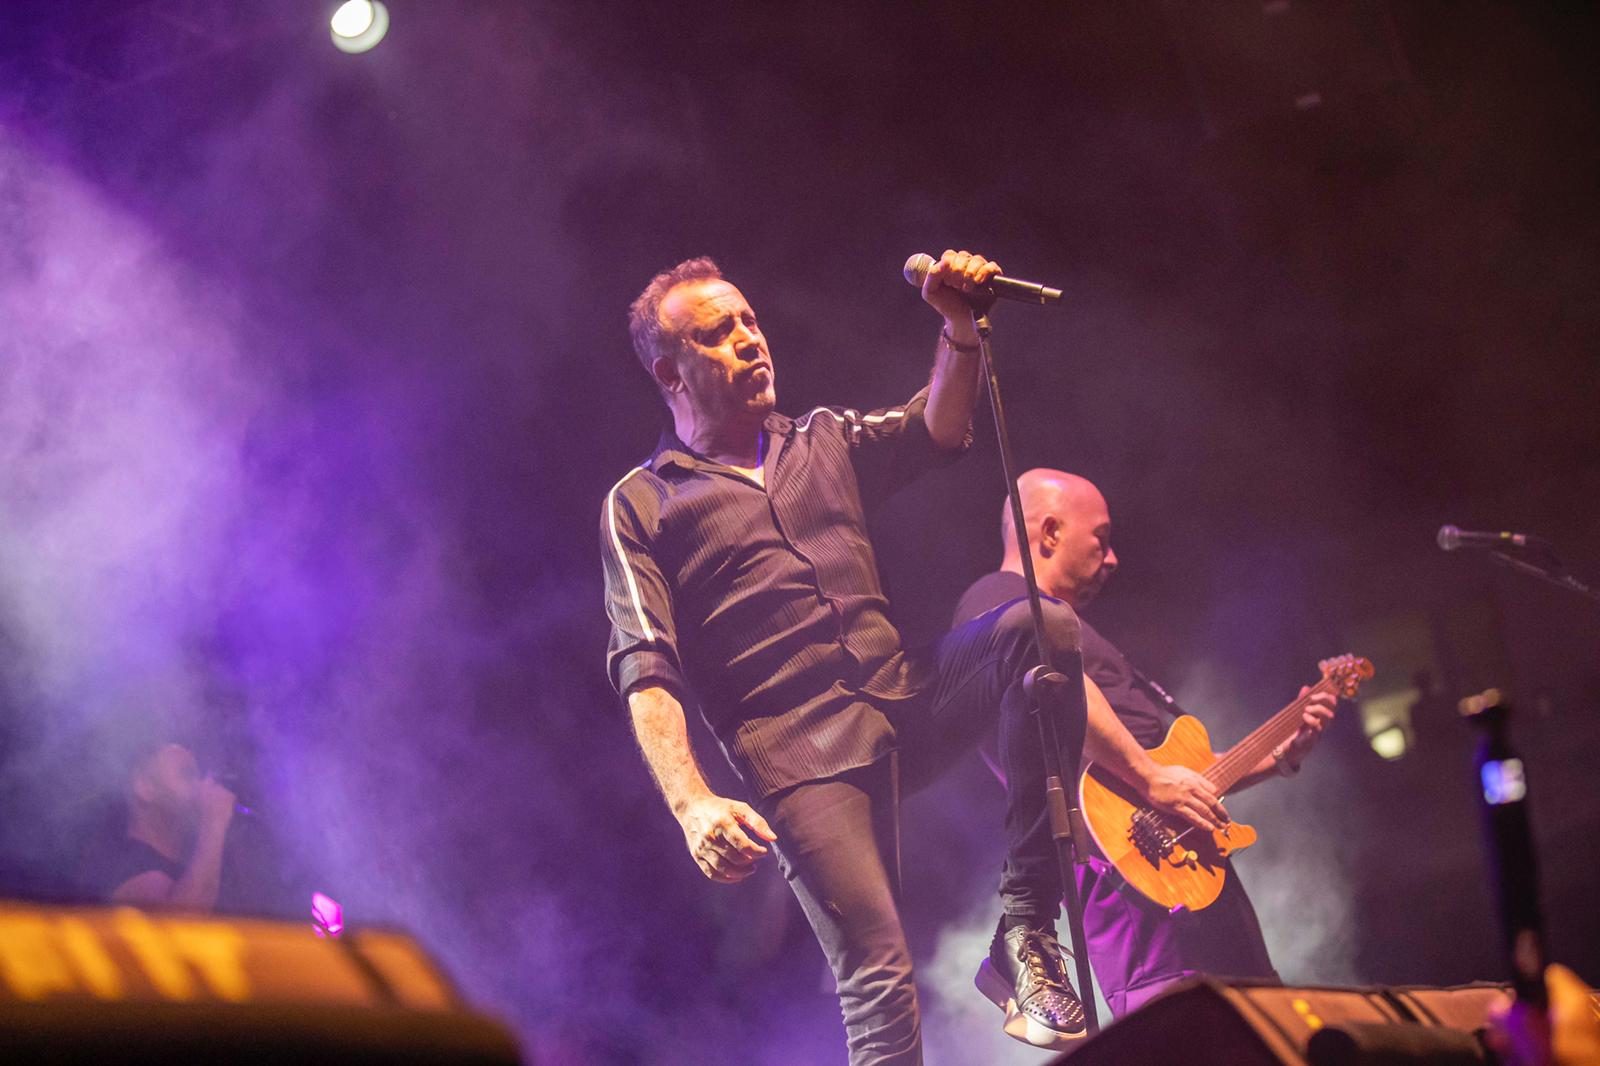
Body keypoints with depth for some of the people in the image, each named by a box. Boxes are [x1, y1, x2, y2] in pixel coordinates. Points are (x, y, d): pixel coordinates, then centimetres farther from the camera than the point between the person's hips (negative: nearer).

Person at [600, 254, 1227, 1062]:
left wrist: (959, 326, -12)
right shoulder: (640, 506, 5)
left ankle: (1025, 924, -17)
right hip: (800, 754, -5)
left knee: (1037, 625, -22)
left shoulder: (825, 442, 21)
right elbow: (645, 672, -6)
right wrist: (691, 804, -21)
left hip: (904, 695, 5)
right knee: (878, 981, -16)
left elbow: (939, 429, 8)